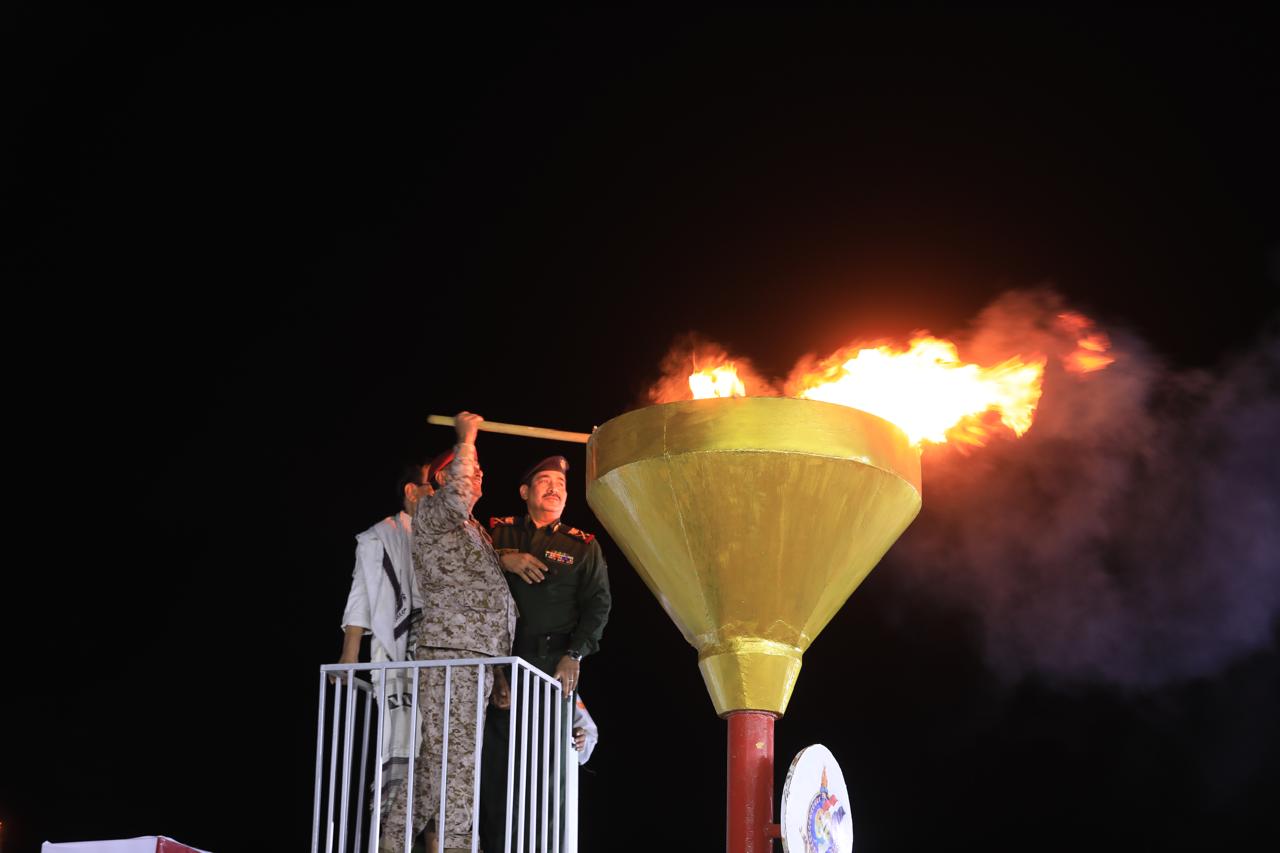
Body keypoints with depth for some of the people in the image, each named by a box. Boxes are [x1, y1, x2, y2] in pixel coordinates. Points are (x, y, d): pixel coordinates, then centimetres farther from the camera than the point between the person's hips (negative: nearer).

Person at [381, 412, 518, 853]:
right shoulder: (429, 514, 3)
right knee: (456, 762, -16)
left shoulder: (474, 530, 29)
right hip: (448, 651, -9)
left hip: (478, 657, 9)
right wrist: (466, 439, -9)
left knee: (433, 764, 6)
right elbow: (456, 500, -19)